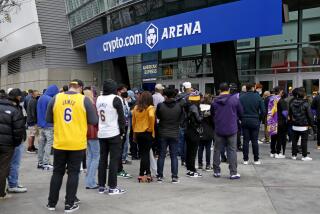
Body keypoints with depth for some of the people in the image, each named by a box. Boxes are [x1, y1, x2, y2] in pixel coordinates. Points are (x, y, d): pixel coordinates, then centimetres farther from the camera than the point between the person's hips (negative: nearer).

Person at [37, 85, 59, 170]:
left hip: (41, 124, 9)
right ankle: (46, 163, -4)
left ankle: (40, 162, 18)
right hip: (48, 125, -8)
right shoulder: (50, 99, -17)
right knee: (49, 143, -3)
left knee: (41, 143, 12)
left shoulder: (40, 98, 11)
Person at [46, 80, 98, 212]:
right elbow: (94, 121, -5)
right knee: (73, 173, 8)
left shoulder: (56, 98, 0)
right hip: (77, 143, -2)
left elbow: (48, 119, 6)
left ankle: (51, 203, 23)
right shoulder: (84, 100, -6)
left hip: (59, 143, 2)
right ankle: (69, 204, 13)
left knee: (57, 172, 15)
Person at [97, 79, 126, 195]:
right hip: (114, 133, -6)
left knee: (102, 159, 11)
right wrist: (123, 131, -1)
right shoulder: (116, 99, -11)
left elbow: (97, 115, 12)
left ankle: (101, 186, 16)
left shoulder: (99, 99, 8)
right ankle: (112, 187, 2)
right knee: (114, 159, 0)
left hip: (101, 133, 6)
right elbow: (121, 117, -10)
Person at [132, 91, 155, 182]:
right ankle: (141, 174, 4)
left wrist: (134, 133, 17)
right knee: (145, 154, 3)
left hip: (137, 133, 5)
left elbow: (133, 121, 8)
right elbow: (151, 116, -29)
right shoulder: (150, 108, -9)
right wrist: (152, 129, -15)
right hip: (147, 133, -4)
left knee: (143, 153, 13)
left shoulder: (136, 108, 4)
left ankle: (147, 173, 20)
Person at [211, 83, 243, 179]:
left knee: (217, 150, 12)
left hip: (219, 129, 2)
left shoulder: (215, 101, -2)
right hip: (232, 129, -2)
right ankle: (233, 172, 3)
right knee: (232, 150, 4)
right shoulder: (235, 99, -6)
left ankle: (216, 171, 18)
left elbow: (212, 114, 7)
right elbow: (240, 113, 2)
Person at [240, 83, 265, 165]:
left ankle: (245, 159, 9)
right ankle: (256, 160, 11)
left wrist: (241, 118, 7)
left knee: (245, 141, 6)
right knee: (254, 141, 6)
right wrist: (259, 118, 9)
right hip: (255, 121, -1)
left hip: (244, 121, 1)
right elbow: (263, 111, -6)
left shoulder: (241, 97, -4)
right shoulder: (258, 97, -5)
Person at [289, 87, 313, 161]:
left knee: (294, 140, 11)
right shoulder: (305, 104, -12)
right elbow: (309, 115, -9)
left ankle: (294, 155, 16)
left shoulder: (292, 103, 3)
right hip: (304, 126, -5)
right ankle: (304, 156, 6)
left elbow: (290, 113, 13)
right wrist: (311, 124, 0)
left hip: (295, 126, 5)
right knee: (304, 141, 2)